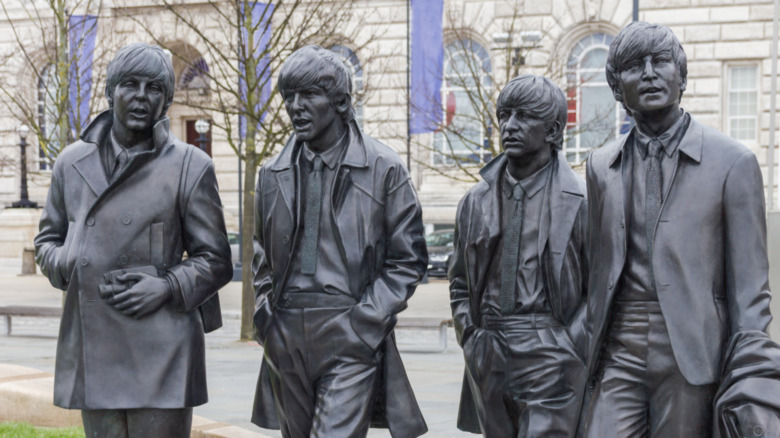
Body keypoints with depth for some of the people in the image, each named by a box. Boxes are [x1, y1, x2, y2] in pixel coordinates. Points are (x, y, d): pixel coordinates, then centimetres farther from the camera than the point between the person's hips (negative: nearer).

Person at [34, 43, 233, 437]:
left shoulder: (190, 166, 0)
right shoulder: (72, 163, 10)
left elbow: (215, 260, 3)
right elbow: (47, 240, 20)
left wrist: (168, 287, -14)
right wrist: (70, 266, -2)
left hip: (161, 353, -3)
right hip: (92, 347, 3)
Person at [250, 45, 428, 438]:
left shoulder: (383, 168, -2)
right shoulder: (273, 174, 11)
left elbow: (408, 259, 0)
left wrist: (367, 320, -10)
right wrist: (265, 311, 7)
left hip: (351, 336, -5)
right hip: (285, 338, 5)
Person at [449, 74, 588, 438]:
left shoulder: (580, 200, -3)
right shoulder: (476, 202, 11)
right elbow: (459, 283, 19)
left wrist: (569, 346, -8)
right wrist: (471, 339, 8)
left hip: (550, 364, -5)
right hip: (488, 363, 5)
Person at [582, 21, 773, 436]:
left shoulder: (733, 162, 0)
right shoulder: (601, 165, 13)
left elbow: (749, 283, -1)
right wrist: (590, 351, 13)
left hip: (691, 359, -3)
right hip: (619, 356, 3)